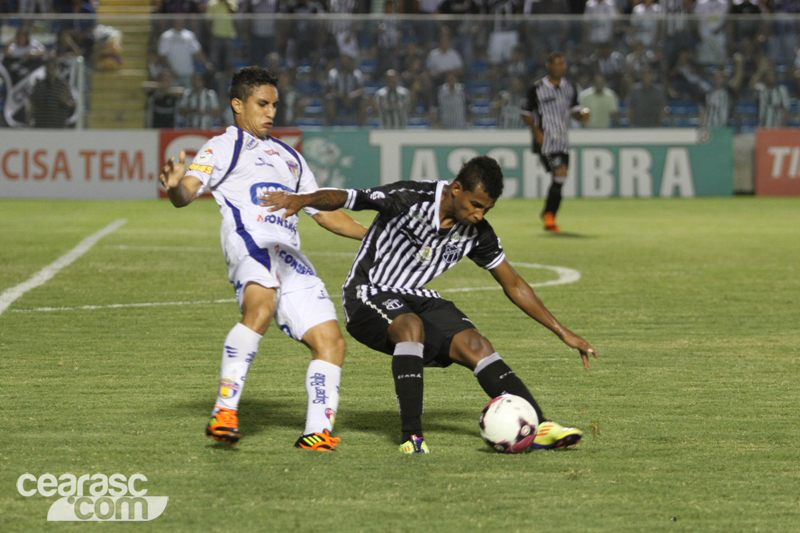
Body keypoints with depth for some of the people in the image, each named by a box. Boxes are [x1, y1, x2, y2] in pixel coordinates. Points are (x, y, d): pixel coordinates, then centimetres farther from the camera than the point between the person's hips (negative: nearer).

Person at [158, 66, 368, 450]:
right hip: (250, 243, -7)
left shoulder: (289, 157, 34)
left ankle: (317, 432, 2)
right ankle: (225, 410, -36)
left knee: (330, 340, -3)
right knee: (261, 307, -36)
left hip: (290, 257, 7)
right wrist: (175, 186, -27)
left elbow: (324, 213, 38)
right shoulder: (223, 147, 14)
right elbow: (187, 193, -2)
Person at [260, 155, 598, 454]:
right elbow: (345, 198, -27)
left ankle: (539, 427, -21)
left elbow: (513, 285, 7)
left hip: (415, 299, 6)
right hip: (368, 295, -6)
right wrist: (303, 200, -48)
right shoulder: (409, 200, -21)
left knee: (474, 344, -15)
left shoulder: (477, 233, -2)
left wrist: (563, 333, 5)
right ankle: (411, 436, -36)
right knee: (411, 326, -36)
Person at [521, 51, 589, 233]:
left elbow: (574, 110, 16)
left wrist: (582, 114, -7)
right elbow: (526, 113, 1)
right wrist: (536, 131, -12)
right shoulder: (537, 89, -5)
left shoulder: (571, 87, 10)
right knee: (560, 174, -17)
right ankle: (549, 214, -3)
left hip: (562, 141, 6)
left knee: (560, 179, 4)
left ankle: (548, 217, 15)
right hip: (545, 140, -6)